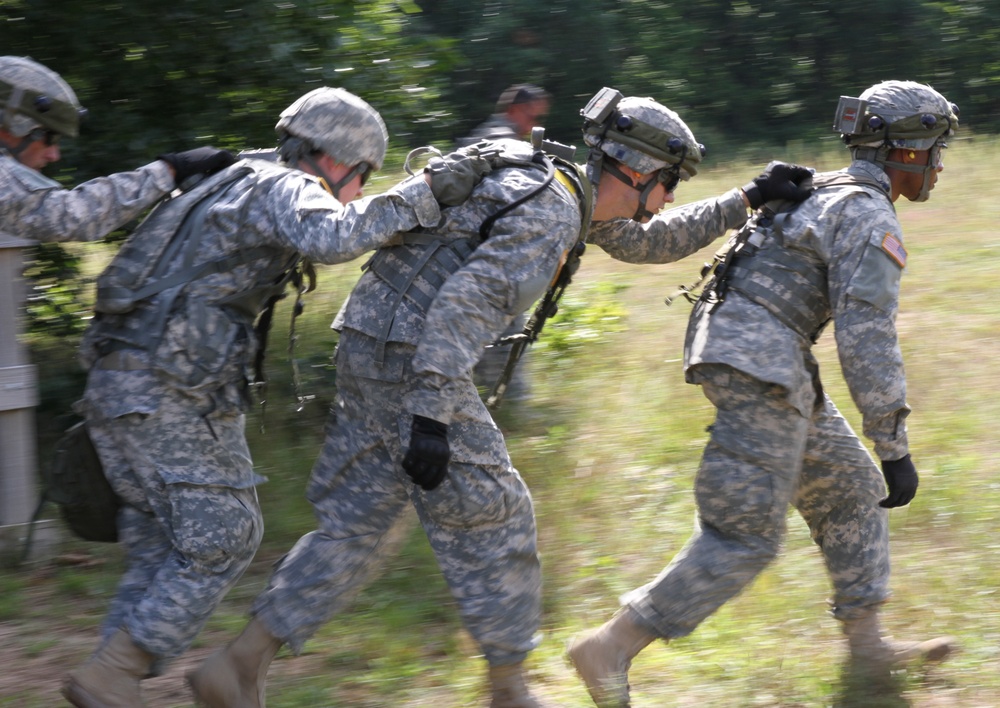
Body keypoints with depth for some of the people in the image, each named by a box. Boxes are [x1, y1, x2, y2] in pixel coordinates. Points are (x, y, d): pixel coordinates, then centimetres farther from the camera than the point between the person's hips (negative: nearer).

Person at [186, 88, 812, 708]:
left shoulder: (573, 198, 16)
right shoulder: (550, 214, -15)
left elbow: (654, 240, 32)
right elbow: (462, 305, -26)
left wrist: (746, 201, 28)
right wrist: (430, 417, -30)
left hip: (372, 351, 10)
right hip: (412, 359, -10)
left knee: (355, 523, 11)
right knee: (490, 520, 2)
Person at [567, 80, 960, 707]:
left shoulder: (827, 193, 19)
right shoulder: (871, 220, -12)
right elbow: (868, 340, -19)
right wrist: (896, 450, -16)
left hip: (745, 360, 10)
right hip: (761, 366, -10)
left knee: (849, 489, 17)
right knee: (745, 535, -7)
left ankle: (868, 643, 22)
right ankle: (611, 650, -7)